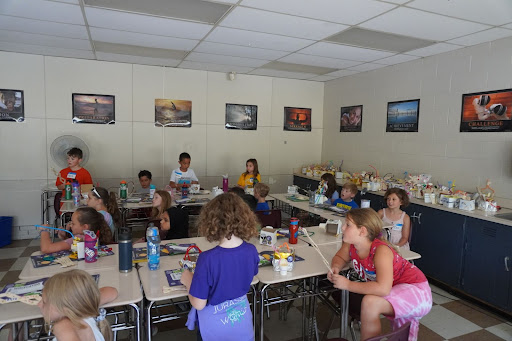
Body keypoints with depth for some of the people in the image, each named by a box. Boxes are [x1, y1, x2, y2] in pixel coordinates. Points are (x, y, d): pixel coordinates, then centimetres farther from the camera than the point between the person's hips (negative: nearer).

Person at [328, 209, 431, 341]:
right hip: (396, 290, 8)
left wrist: (348, 285, -37)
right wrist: (335, 268, -17)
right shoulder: (350, 245, -13)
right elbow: (340, 257, 7)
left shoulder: (381, 251, -34)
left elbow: (383, 289, -44)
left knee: (370, 302, -30)